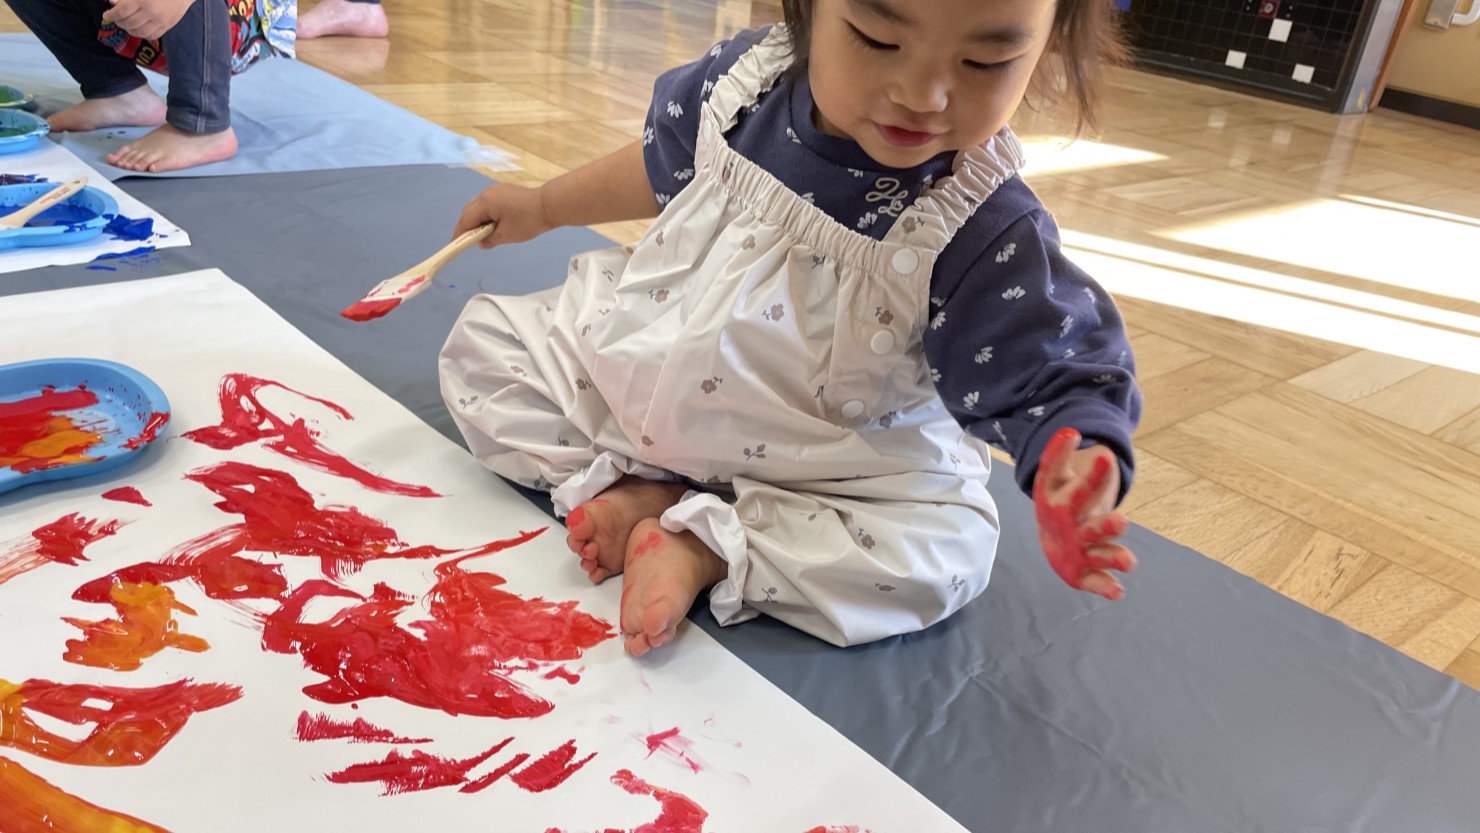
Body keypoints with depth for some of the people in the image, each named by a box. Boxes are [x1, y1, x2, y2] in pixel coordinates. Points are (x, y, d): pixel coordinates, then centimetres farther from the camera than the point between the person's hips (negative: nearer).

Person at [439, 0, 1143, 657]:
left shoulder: (990, 237, -29)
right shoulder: (747, 75, -15)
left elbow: (1056, 379, -26)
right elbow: (663, 165, 6)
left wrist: (1075, 473, -50)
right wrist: (542, 209, 19)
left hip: (819, 473, -4)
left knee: (946, 551, -27)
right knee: (482, 338, 3)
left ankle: (705, 547, -18)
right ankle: (632, 490, -11)